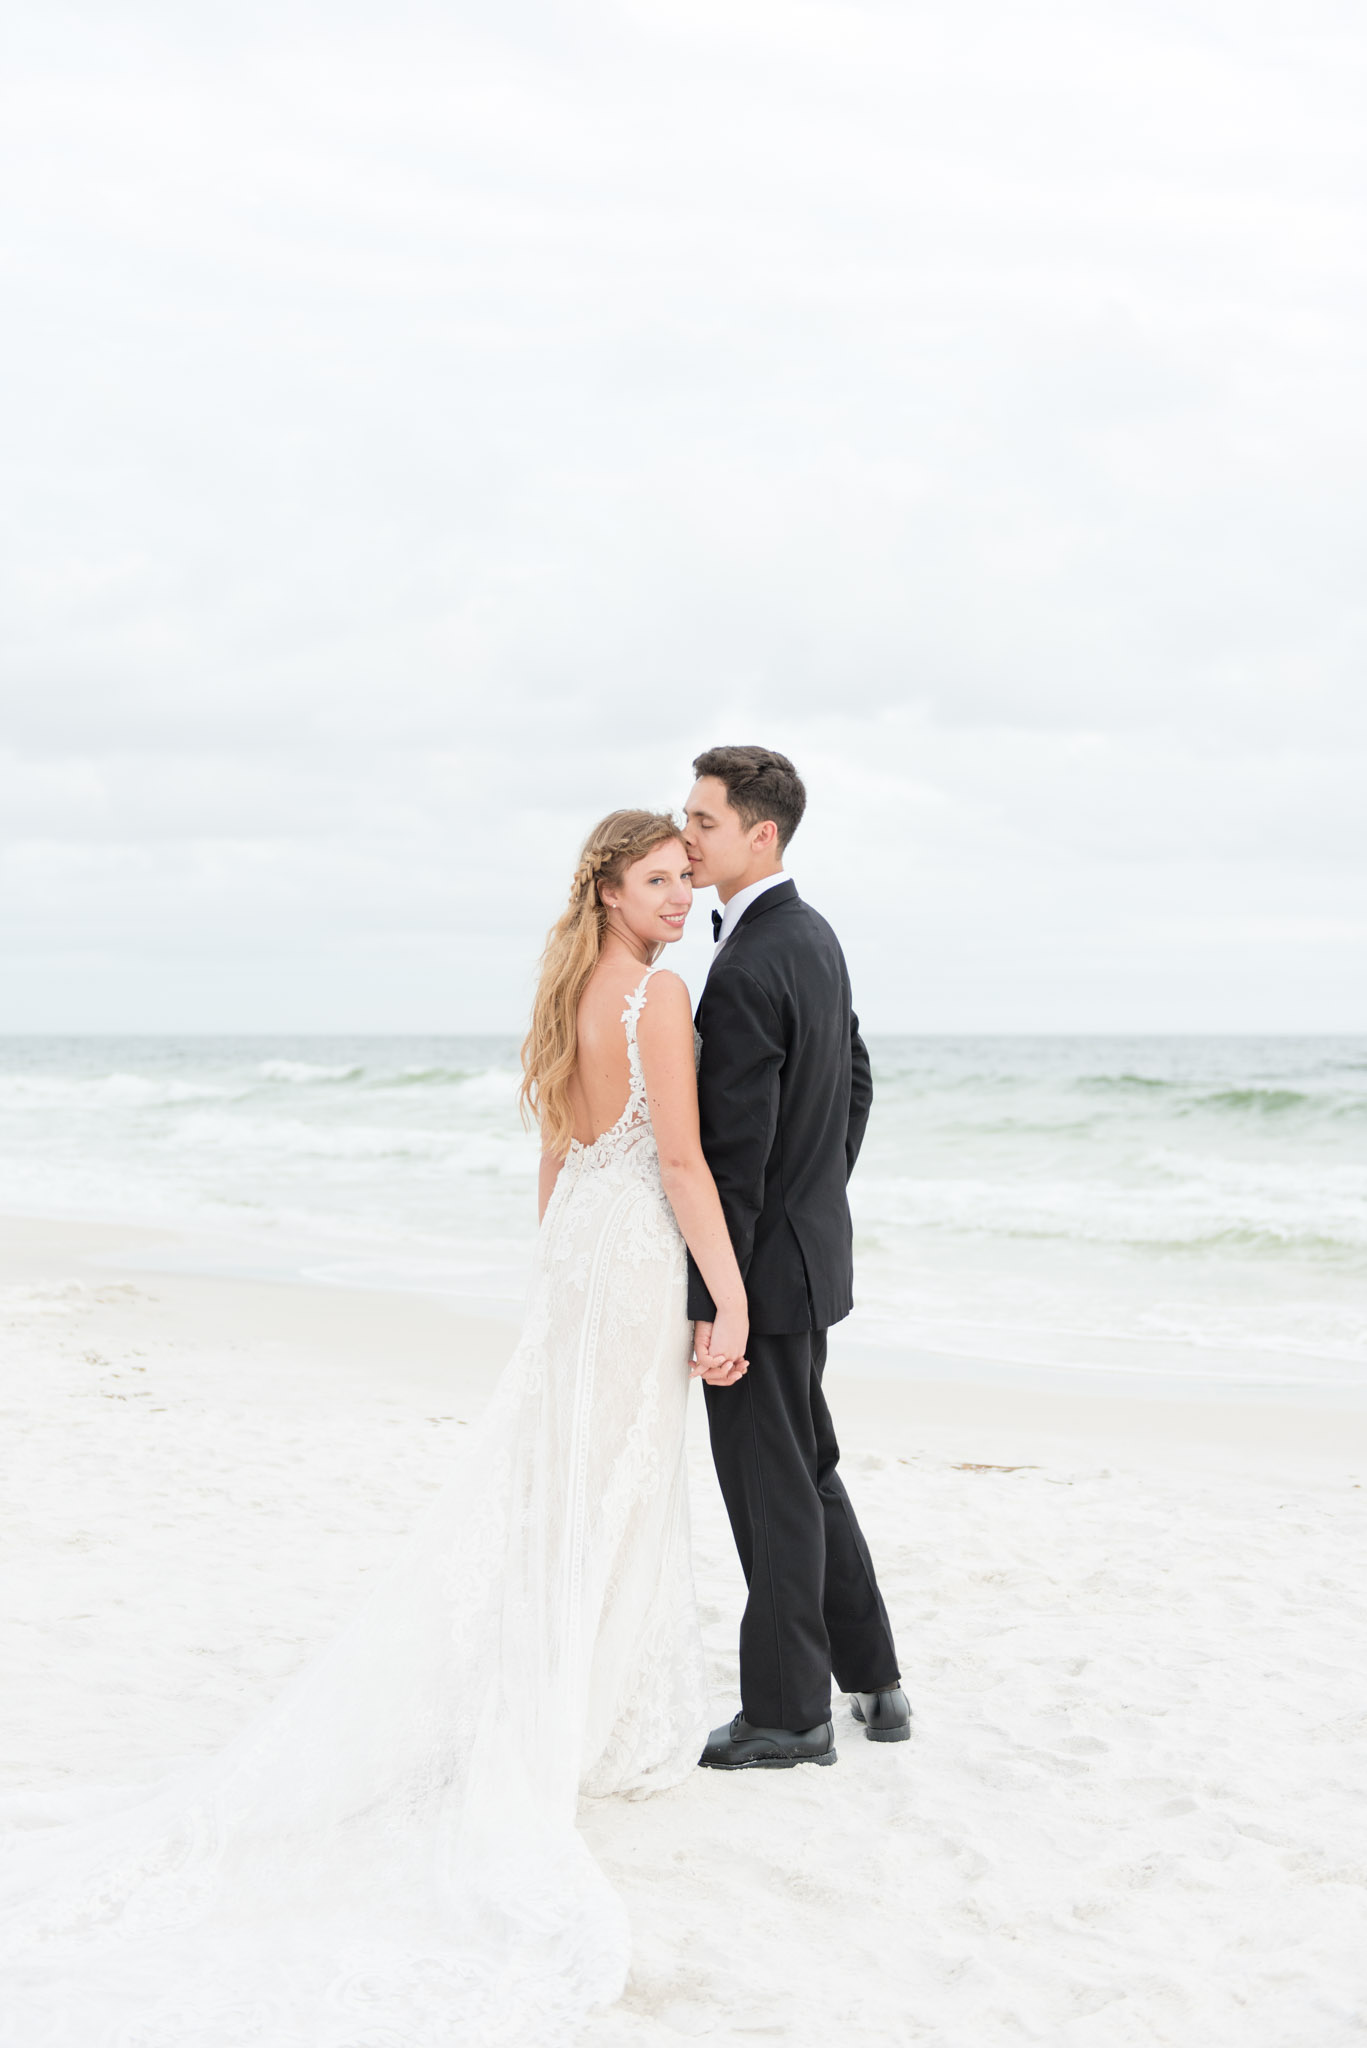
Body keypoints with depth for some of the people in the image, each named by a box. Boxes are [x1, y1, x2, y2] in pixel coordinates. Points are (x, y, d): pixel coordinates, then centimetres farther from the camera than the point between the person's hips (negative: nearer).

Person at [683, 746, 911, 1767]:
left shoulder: (747, 971, -23)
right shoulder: (816, 934, 8)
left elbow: (735, 1154, -24)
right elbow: (856, 1081, 18)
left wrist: (713, 1303, -20)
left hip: (765, 1263, -10)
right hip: (815, 1242, 10)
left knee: (772, 1492, 2)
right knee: (809, 1470, 21)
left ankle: (790, 1715, 14)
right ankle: (871, 1678, 30)